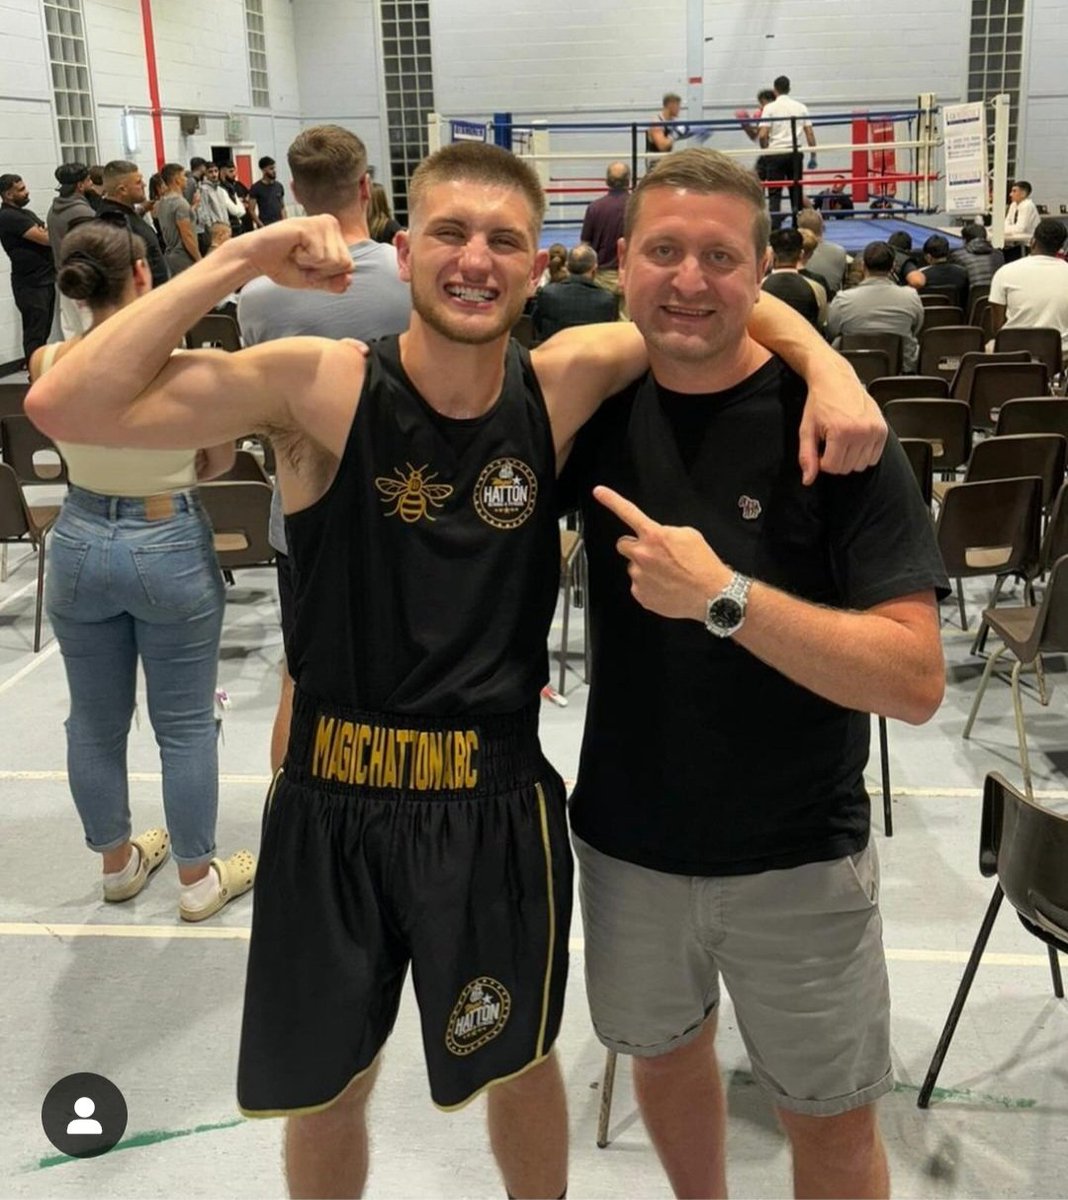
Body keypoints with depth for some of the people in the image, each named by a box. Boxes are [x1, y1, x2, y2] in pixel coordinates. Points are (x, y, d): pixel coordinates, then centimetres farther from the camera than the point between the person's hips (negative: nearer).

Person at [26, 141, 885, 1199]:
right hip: (330, 806, -1)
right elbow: (65, 408, -21)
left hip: (496, 805, 1)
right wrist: (237, 264, -23)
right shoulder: (318, 387, -14)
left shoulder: (564, 384, -8)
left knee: (519, 1067, 24)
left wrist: (827, 366, -15)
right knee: (324, 1094, 21)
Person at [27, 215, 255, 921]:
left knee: (95, 722, 18)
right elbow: (220, 463, -4)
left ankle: (117, 862, 36)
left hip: (80, 543, 4)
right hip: (171, 546, -4)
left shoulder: (48, 363, -8)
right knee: (186, 726, 10)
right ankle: (199, 878, 24)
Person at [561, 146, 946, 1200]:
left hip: (797, 861, -3)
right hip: (625, 840, 4)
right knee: (663, 1051, 25)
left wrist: (724, 596, -33)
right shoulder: (597, 403, -5)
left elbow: (916, 680, -23)